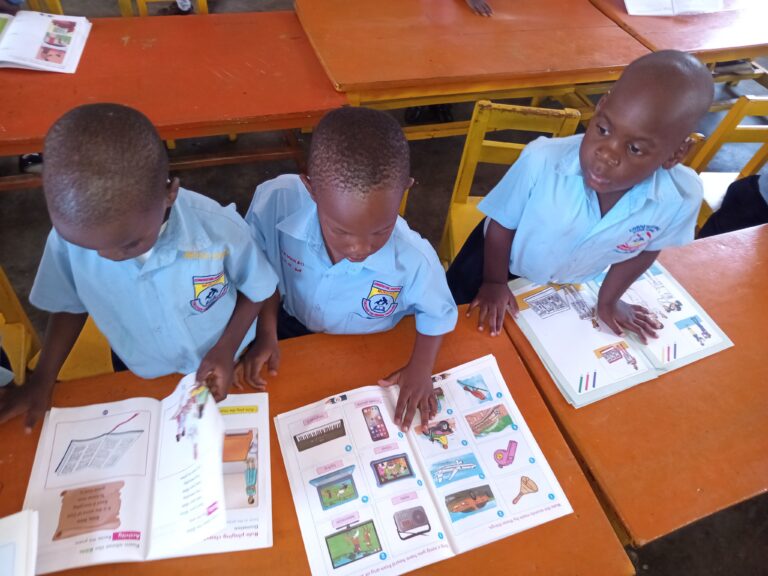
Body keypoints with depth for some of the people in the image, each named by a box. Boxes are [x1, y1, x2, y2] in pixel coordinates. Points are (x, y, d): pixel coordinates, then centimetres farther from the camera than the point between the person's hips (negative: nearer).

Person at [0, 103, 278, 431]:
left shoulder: (221, 230, -35)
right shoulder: (71, 234, -26)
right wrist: (42, 381, -4)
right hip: (140, 380, 2)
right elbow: (70, 305, -5)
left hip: (226, 368, -1)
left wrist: (226, 350, -23)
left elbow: (255, 290, -14)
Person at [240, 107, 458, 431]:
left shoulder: (414, 260, -36)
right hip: (293, 328, 1)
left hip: (367, 351, 0)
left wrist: (420, 367, -22)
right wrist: (267, 335, -13)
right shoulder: (276, 201, -35)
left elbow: (437, 313, -11)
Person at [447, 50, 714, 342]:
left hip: (573, 287, 3)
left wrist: (608, 299, 5)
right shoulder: (542, 161, -41)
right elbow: (501, 224, -21)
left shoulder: (682, 198, -32)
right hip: (503, 264, -2)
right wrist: (494, 283, -7)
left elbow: (647, 249, -8)